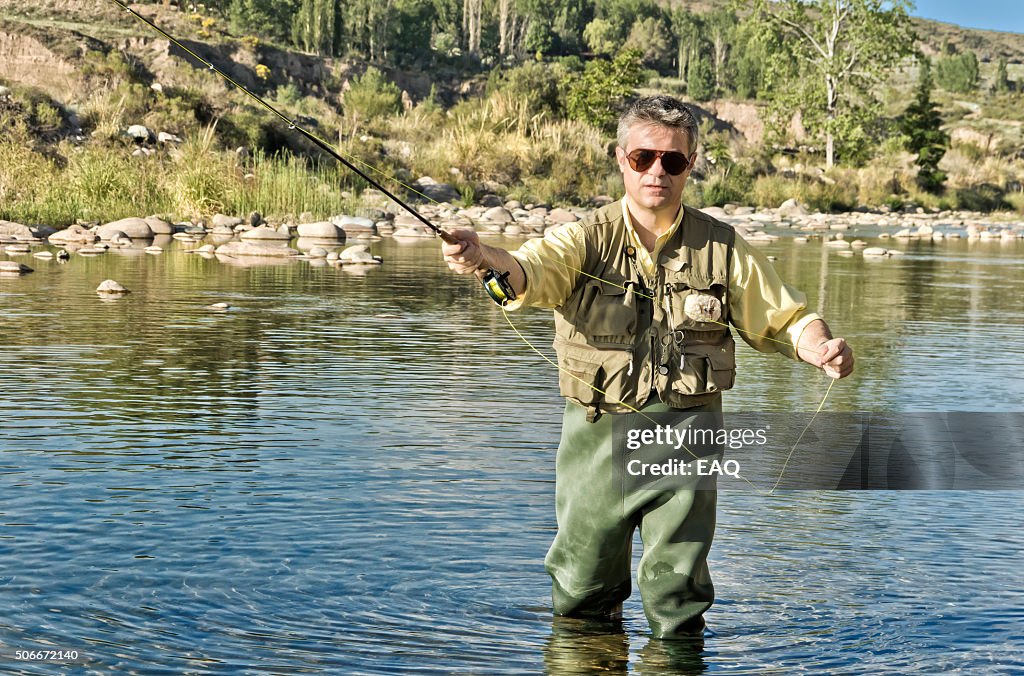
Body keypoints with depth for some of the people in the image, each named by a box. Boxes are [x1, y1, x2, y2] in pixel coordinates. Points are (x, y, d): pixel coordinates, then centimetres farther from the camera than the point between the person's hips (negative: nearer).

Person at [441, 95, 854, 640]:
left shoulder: (723, 248, 3)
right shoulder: (585, 239, -2)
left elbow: (784, 318, 10)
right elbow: (529, 272, -22)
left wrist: (820, 346, -13)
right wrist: (483, 256, -45)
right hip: (598, 434, 0)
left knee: (677, 599, 6)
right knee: (579, 593, 11)